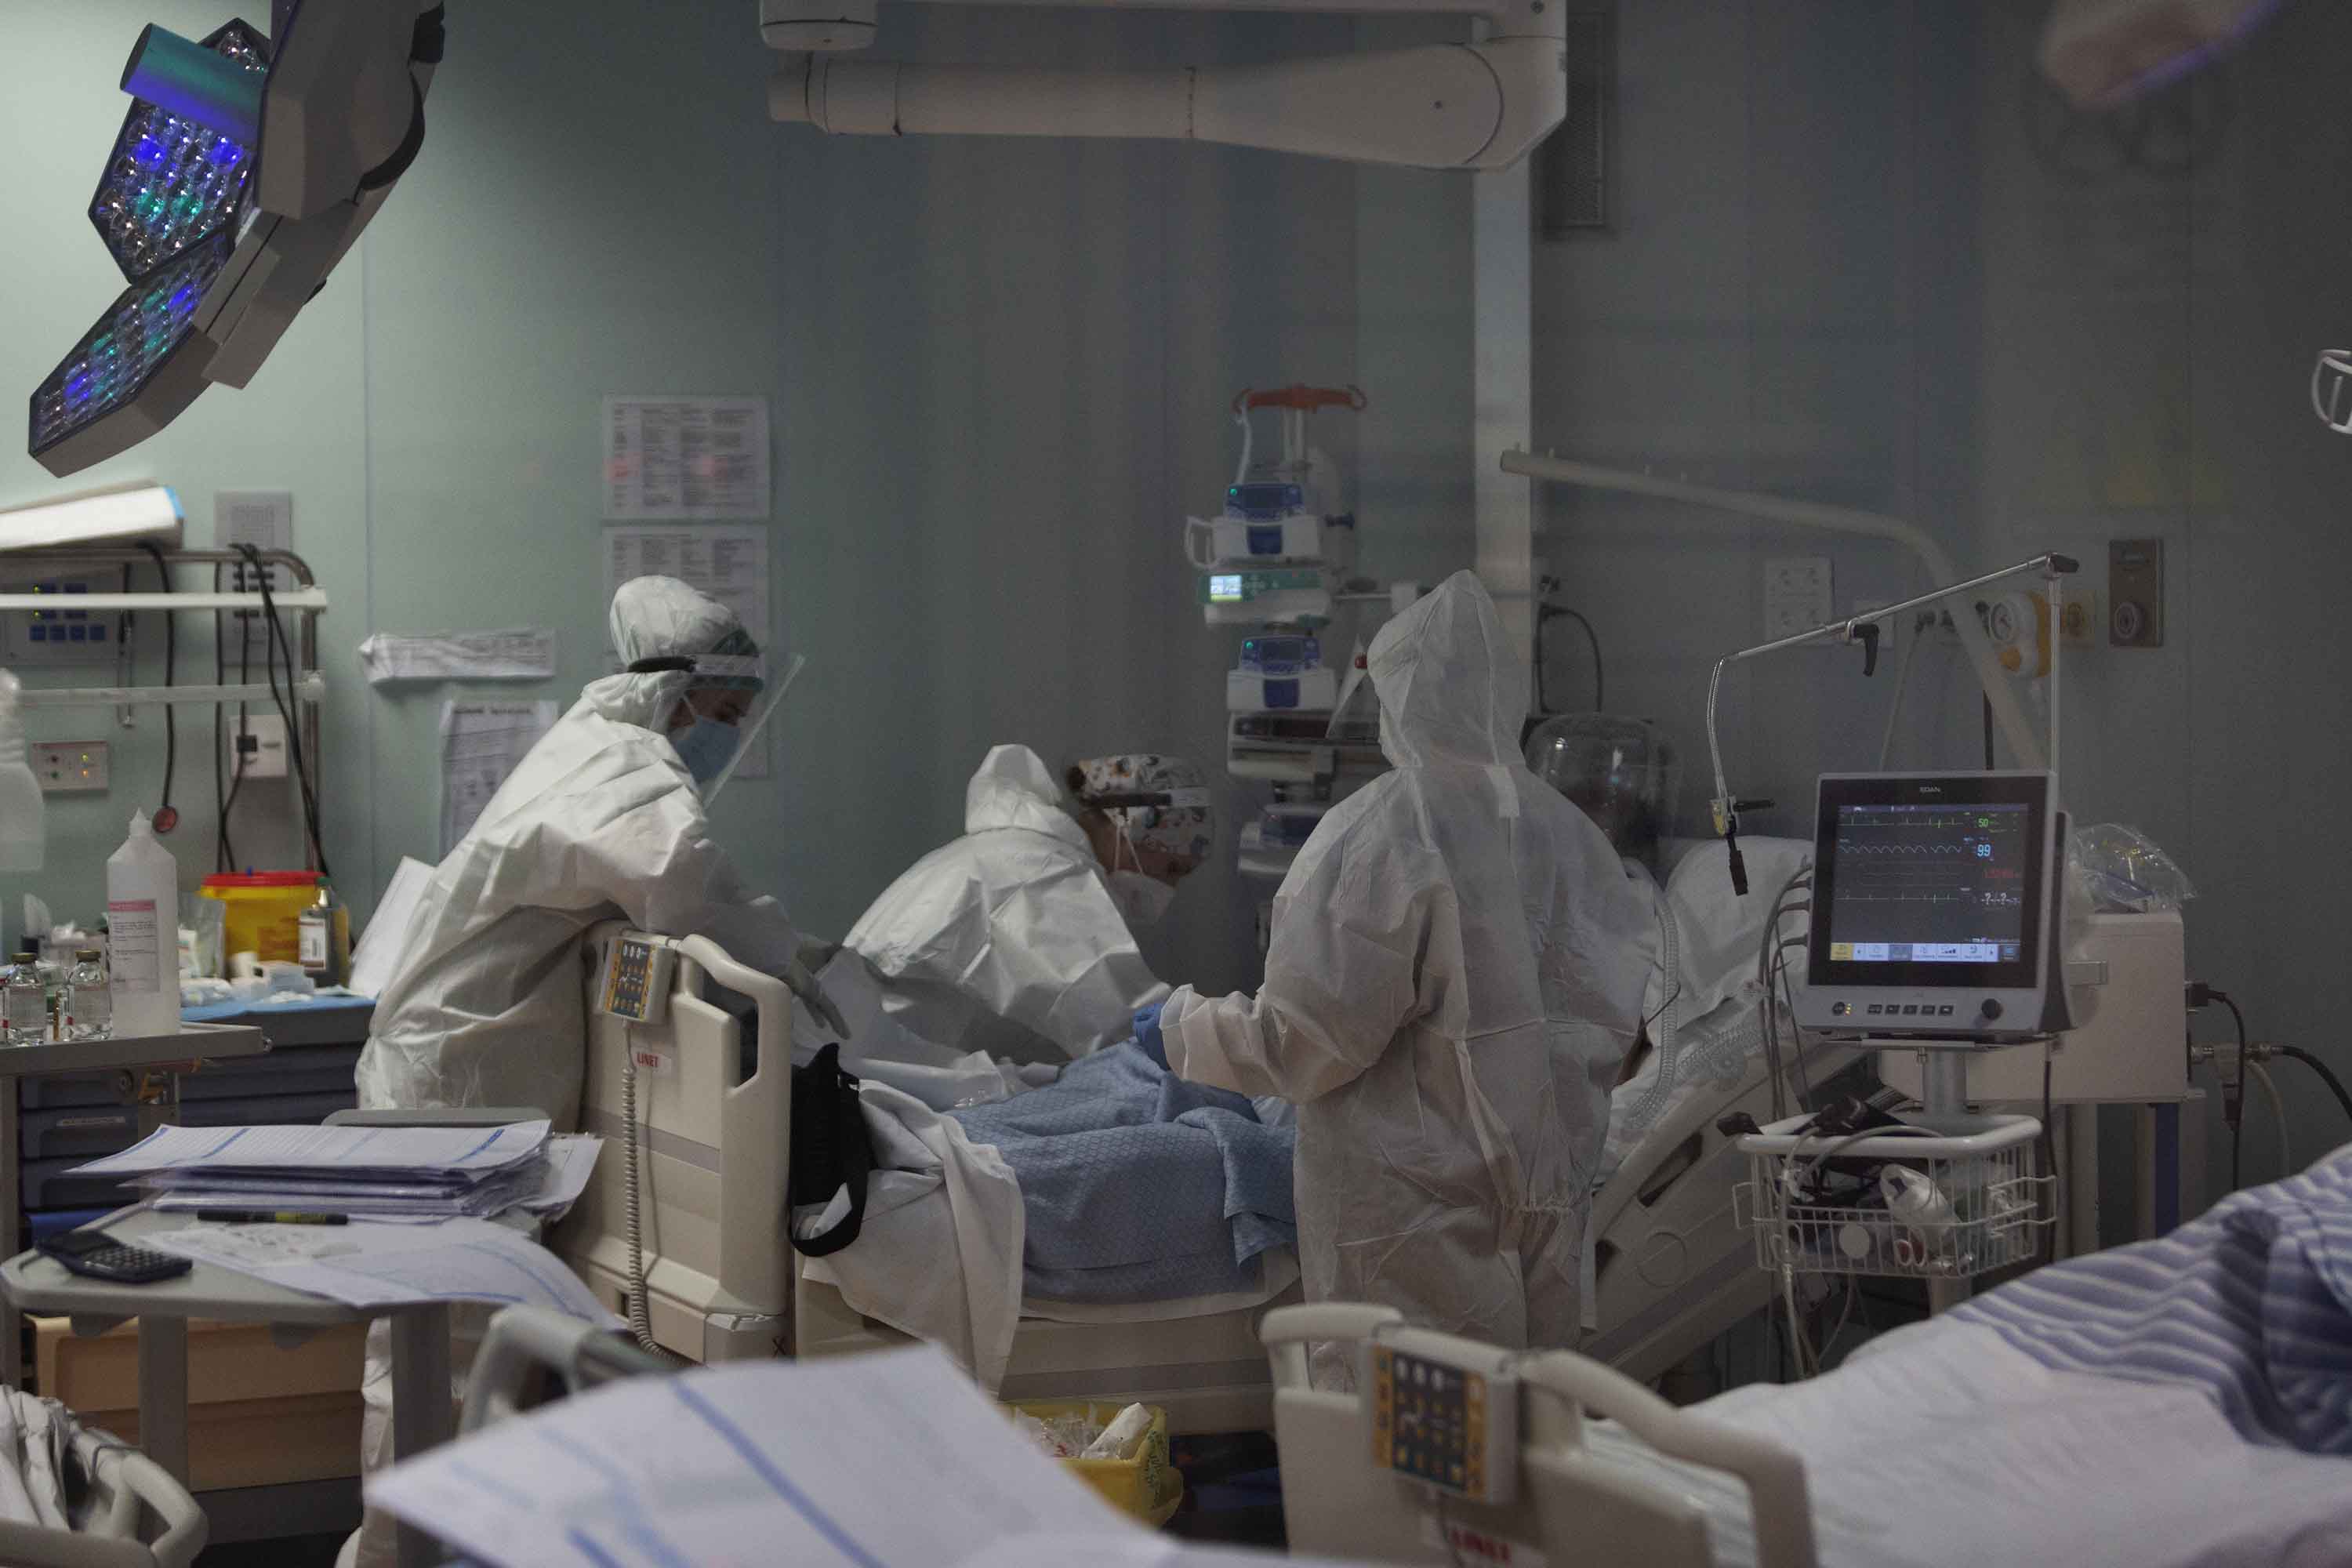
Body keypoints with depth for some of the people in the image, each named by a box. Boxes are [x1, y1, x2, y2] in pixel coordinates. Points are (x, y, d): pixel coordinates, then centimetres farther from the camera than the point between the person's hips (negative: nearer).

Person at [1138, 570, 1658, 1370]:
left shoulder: (1373, 838, -16)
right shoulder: (1565, 831, 2)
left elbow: (1306, 1039, -16)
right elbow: (1620, 1005, 8)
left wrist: (1183, 1027, 1)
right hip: (1549, 1194, 6)